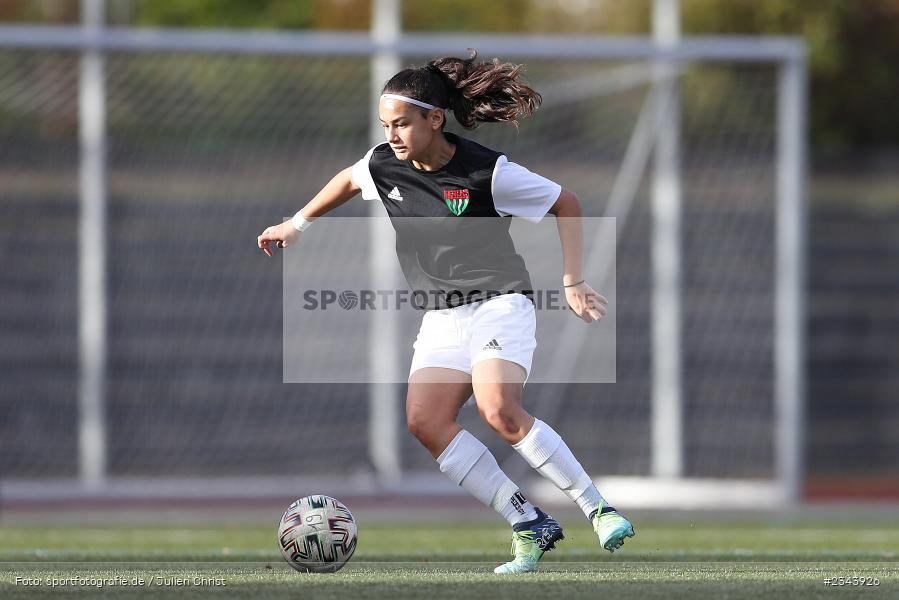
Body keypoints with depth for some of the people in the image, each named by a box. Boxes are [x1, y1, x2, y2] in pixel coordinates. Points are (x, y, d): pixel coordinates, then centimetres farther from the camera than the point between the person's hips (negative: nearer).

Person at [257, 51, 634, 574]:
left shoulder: (487, 172, -16)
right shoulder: (384, 165, 0)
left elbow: (566, 204, -4)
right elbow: (348, 180, 25)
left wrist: (574, 283, -5)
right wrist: (296, 225, 32)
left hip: (500, 302, -6)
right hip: (443, 318, 6)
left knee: (499, 411, -30)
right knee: (425, 419, -18)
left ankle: (599, 508, -18)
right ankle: (530, 525, -13)